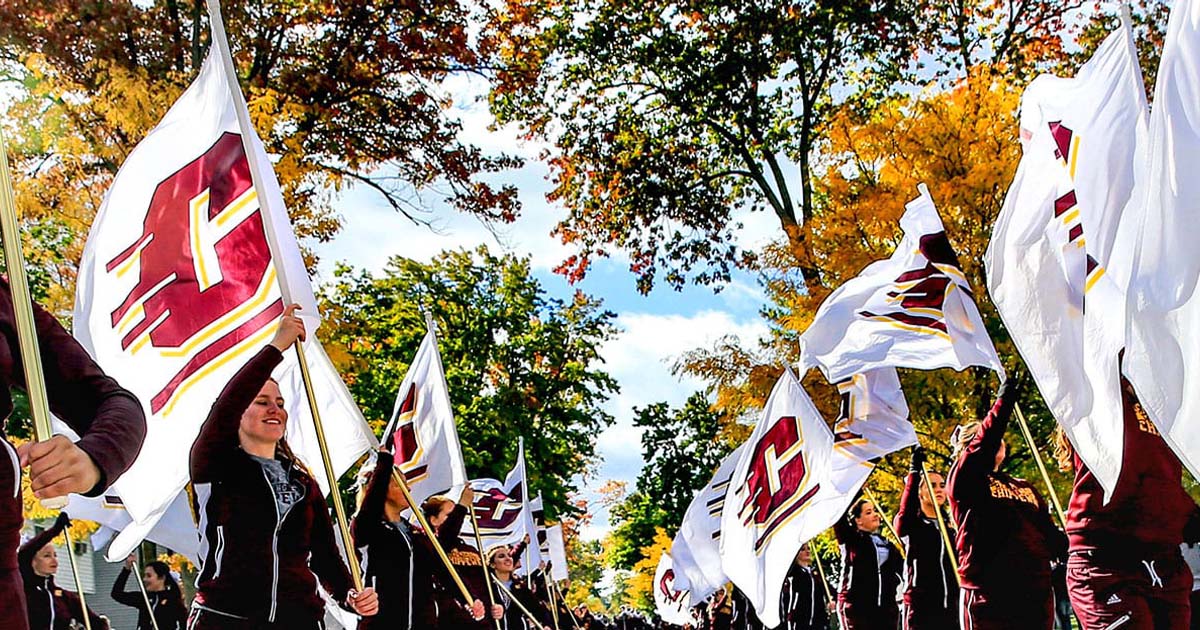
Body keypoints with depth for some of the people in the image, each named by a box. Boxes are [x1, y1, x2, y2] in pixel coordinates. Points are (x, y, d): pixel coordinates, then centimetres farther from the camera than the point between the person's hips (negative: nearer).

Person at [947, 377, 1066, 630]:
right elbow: (982, 447, -15)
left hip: (1038, 594, 6)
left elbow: (1049, 535, 17)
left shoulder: (1025, 487, 23)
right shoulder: (964, 479, 4)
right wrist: (1003, 402, -19)